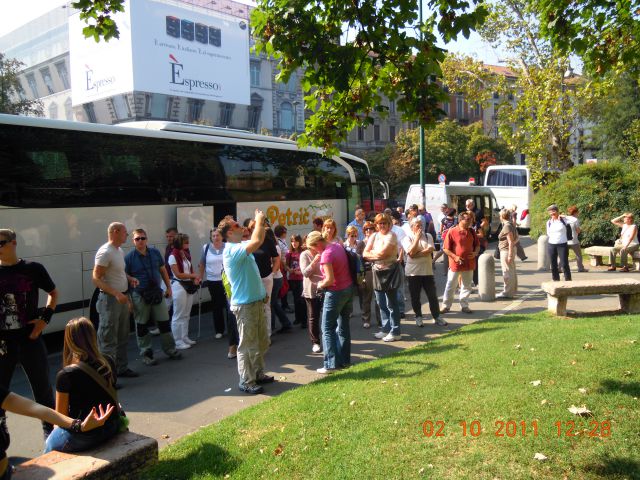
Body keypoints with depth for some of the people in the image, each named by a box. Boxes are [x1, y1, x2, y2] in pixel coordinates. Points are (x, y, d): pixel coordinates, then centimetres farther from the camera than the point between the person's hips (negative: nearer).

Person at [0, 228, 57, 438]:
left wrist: (45, 317, -2)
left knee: (43, 387, 10)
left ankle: (50, 429, 27)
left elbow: (53, 292, 10)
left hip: (30, 338, -1)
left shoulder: (33, 269, -3)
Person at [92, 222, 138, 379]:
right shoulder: (105, 252, -16)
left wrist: (129, 278, 6)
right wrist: (116, 294, -27)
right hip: (110, 299, -9)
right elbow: (96, 279, -20)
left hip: (122, 298, 9)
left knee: (122, 336, 19)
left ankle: (121, 367, 32)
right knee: (108, 340, -4)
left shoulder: (120, 251, 11)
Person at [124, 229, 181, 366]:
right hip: (139, 296, -3)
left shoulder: (155, 253, 4)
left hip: (157, 293, 3)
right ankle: (146, 354, 18)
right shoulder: (129, 257, -7)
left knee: (164, 322, 8)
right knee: (142, 326, 6)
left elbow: (163, 270, 13)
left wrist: (168, 287, 11)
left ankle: (170, 350, 20)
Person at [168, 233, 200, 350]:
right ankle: (178, 342, 5)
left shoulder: (186, 254, 12)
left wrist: (195, 279, -1)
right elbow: (178, 274, -15)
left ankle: (185, 338, 23)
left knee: (186, 314, 13)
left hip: (189, 285, 8)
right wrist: (194, 275, -12)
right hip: (179, 286, -7)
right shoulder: (173, 256, -11)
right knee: (178, 315, -2)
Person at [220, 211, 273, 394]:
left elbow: (258, 241, 27)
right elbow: (257, 241, -32)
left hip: (257, 302, 10)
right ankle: (246, 382, 11)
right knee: (247, 345, 0)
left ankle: (258, 374, 32)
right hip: (245, 305, -10)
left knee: (262, 342, 19)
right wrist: (259, 221, -16)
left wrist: (260, 224, 13)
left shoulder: (241, 247, 10)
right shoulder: (231, 250, -20)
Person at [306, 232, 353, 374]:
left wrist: (320, 285, -5)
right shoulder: (338, 246, 4)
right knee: (343, 326, 15)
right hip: (349, 289, 9)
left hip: (336, 293, -9)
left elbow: (330, 279, -24)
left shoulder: (326, 254, -21)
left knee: (328, 329, 1)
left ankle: (331, 364, 0)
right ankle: (345, 360, 22)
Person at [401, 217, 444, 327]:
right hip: (413, 271, -2)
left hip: (427, 271, 2)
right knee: (415, 296, 7)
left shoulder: (428, 236, 5)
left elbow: (430, 250, -11)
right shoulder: (407, 238, -2)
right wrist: (417, 238, -14)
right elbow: (411, 253, -18)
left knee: (432, 295, 5)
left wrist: (417, 254, -16)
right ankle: (418, 317, 22)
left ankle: (436, 317, 15)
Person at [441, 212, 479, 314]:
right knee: (450, 286, 4)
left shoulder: (472, 232, 6)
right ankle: (446, 306, 14)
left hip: (469, 263, 4)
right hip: (455, 264, -4)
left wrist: (475, 253, -5)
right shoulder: (452, 231, -9)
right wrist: (455, 257, -18)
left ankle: (464, 306, 23)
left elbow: (477, 245, 16)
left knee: (467, 286, 12)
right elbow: (445, 248, -8)